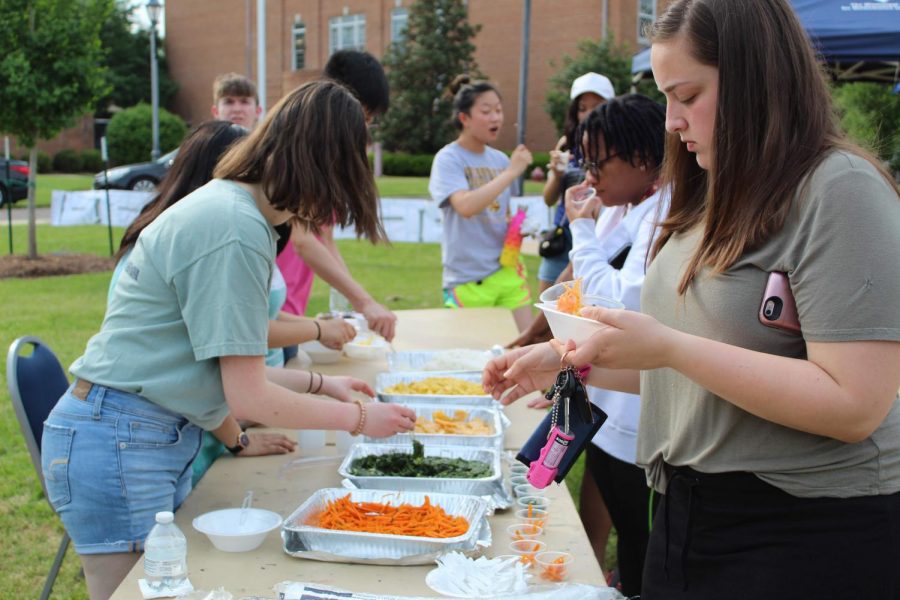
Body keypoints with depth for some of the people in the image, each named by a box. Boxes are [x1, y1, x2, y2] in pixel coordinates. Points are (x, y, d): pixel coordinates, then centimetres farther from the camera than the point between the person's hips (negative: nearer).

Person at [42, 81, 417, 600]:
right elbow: (249, 398, -17)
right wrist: (358, 418, -5)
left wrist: (318, 384, 15)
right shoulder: (236, 231, -21)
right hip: (119, 447, -10)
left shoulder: (228, 205, 8)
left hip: (163, 441, 10)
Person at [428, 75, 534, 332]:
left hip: (507, 271, 5)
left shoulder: (500, 160, 8)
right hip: (467, 279, -5)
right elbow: (465, 206, -27)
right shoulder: (448, 158, -9)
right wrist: (511, 172, -23)